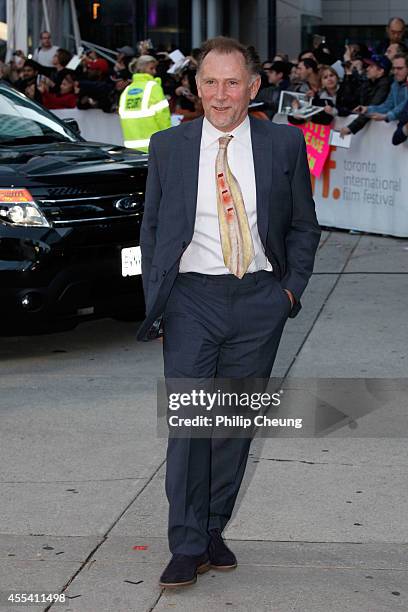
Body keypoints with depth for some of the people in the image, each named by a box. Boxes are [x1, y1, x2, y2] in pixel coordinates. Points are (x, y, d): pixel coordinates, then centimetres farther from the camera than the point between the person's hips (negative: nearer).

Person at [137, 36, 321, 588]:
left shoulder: (284, 144, 4)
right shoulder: (168, 147, 4)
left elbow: (304, 227, 11)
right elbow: (151, 229, 10)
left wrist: (291, 288, 0)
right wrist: (155, 299, 3)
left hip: (260, 300, 1)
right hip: (192, 299, -1)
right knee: (188, 423, -6)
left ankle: (212, 531, 22)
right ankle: (187, 547, 1)